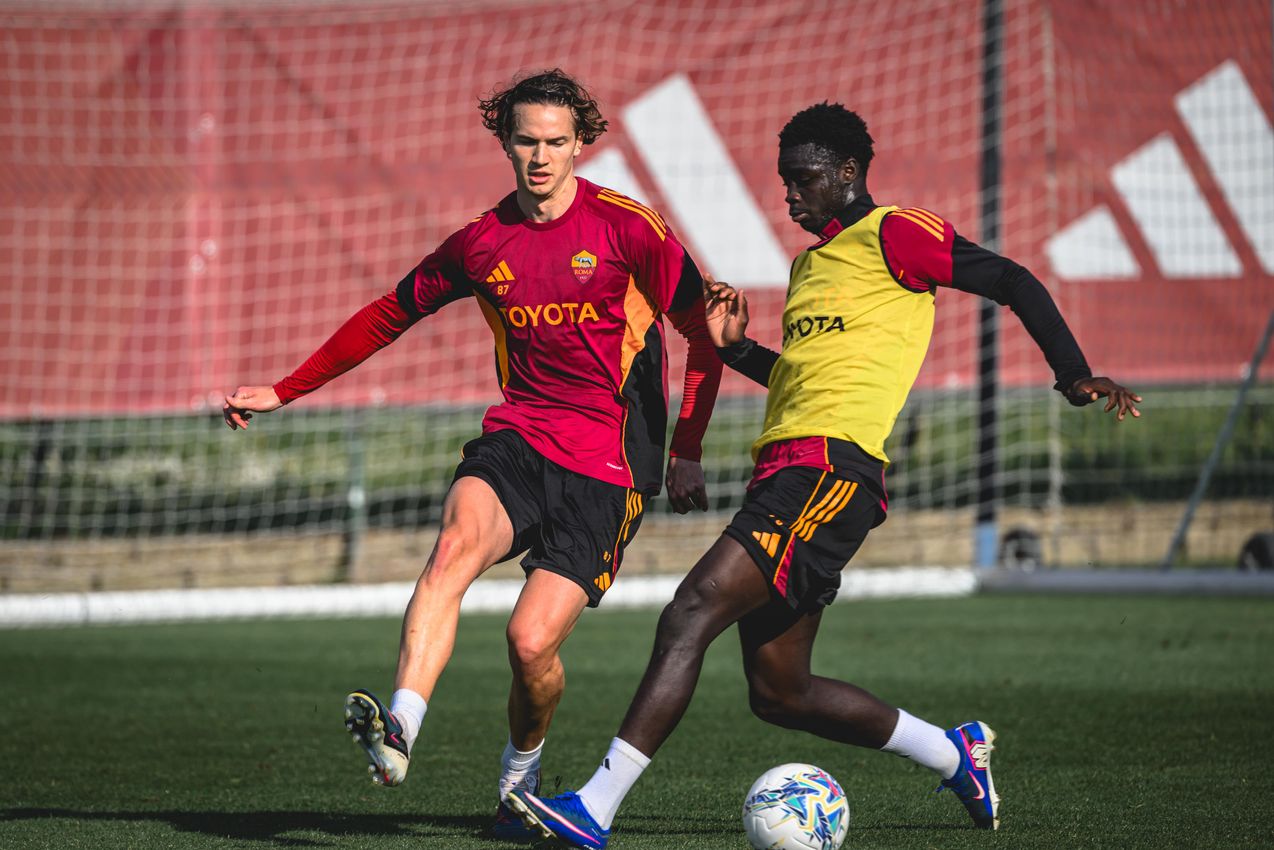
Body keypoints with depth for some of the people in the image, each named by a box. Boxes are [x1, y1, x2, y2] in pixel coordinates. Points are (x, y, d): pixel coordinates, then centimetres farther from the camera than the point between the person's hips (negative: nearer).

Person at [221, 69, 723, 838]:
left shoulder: (626, 227, -4)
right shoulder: (482, 243, 9)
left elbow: (705, 330, 2)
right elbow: (389, 316, 21)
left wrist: (687, 452, -2)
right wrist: (282, 393, 20)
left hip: (607, 468, -3)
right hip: (518, 437, 3)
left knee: (532, 641, -14)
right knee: (457, 542, -31)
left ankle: (523, 768, 18)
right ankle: (399, 731, -46)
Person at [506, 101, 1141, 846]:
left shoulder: (894, 236, 0)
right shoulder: (809, 263, 26)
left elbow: (1012, 282, -2)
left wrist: (1073, 373, -8)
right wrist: (736, 347, 18)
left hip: (831, 469, -10)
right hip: (782, 470, 10)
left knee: (690, 614, -20)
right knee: (779, 693, 9)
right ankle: (955, 754, 24)